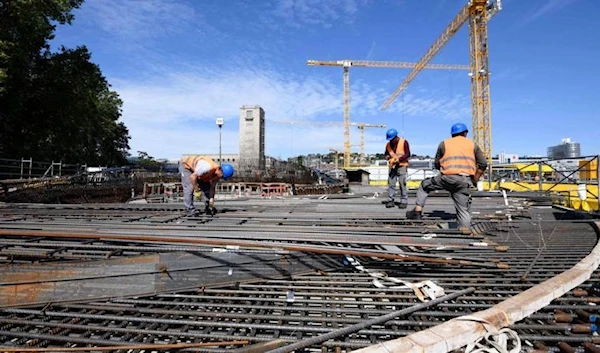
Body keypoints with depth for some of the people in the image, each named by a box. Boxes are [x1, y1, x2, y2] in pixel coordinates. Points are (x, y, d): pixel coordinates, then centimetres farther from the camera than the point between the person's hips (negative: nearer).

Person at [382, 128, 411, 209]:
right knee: (391, 183, -1)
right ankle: (390, 200, 3)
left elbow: (408, 154, -6)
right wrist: (388, 157, -3)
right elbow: (386, 154, 20)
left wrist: (399, 159, -18)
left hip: (401, 165, -4)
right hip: (392, 166, 4)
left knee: (402, 184, -5)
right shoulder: (388, 144, 10)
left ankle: (403, 201, 0)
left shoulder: (404, 142, -3)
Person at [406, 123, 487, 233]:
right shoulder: (473, 145, 18)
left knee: (425, 185, 20)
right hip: (465, 181, 2)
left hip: (447, 178, -1)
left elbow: (437, 164, 16)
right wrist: (474, 180, 17)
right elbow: (483, 164, 12)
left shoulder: (444, 144, 15)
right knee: (463, 209, 11)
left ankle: (418, 211, 11)